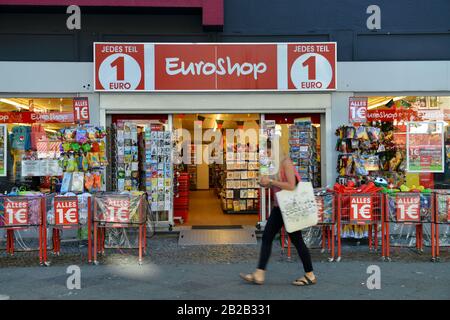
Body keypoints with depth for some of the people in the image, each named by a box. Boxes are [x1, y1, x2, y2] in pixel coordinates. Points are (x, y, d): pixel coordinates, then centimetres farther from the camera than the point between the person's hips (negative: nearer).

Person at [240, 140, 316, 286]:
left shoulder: (286, 162, -13)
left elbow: (291, 186, -22)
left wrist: (271, 181, -19)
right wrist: (266, 184, 2)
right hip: (279, 207, 9)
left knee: (296, 240, 0)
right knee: (266, 237, 4)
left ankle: (310, 276, 15)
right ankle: (259, 275, 7)